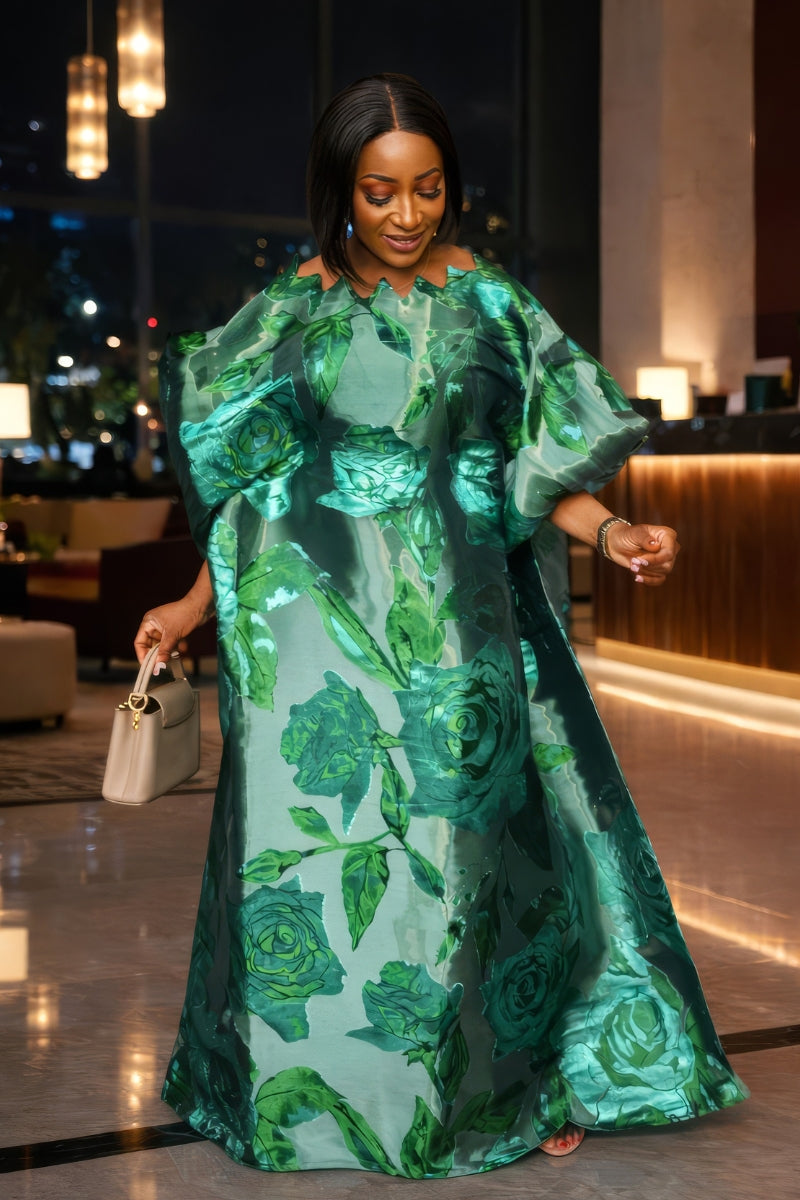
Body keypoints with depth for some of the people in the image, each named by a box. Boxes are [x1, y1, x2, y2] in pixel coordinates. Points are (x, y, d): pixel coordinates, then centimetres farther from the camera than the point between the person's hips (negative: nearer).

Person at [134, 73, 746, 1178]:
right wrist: (197, 605, 6)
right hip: (327, 616, 0)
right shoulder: (296, 310, 5)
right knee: (323, 834, 1)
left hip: (457, 619, 0)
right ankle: (326, 1088, 17)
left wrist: (612, 532, -14)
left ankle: (518, 1079, 15)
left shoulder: (490, 304, 4)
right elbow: (251, 476, 10)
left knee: (478, 833, 0)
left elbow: (534, 465, 3)